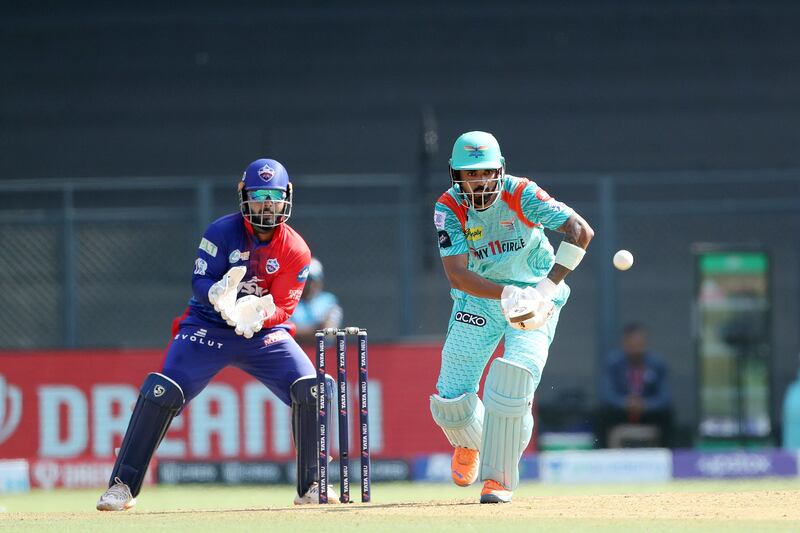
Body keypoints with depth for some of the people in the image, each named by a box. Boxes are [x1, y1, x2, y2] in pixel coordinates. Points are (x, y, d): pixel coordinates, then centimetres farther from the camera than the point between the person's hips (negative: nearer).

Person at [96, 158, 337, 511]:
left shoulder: (296, 251, -7)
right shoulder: (224, 232, -12)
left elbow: (284, 306, -10)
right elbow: (200, 281, -16)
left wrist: (258, 316, -31)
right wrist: (219, 295, -39)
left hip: (265, 332, 2)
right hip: (208, 326, -2)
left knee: (310, 390, -17)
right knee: (160, 393, -19)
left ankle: (310, 487, -2)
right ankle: (122, 486, -11)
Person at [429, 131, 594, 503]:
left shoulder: (520, 195, -21)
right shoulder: (450, 208, -15)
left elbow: (580, 231, -28)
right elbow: (456, 274, -25)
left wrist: (548, 286, -35)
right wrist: (507, 294, -41)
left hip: (535, 296, -2)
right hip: (478, 299, 2)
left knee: (510, 389, -21)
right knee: (450, 401, -4)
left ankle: (499, 479, -3)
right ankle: (469, 443, 34)